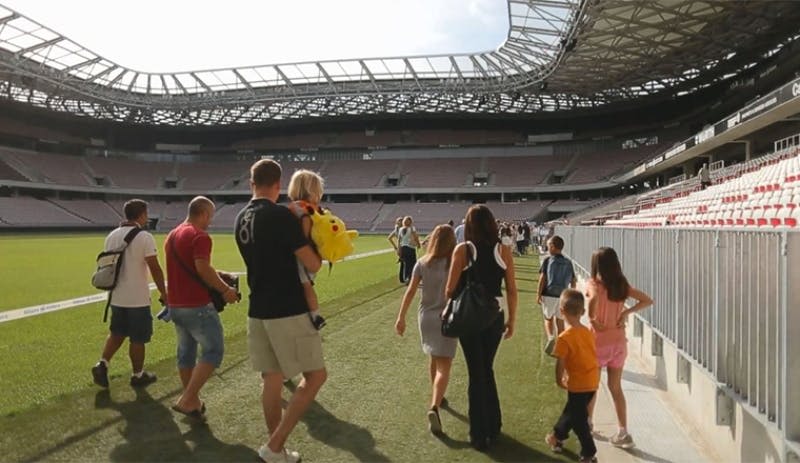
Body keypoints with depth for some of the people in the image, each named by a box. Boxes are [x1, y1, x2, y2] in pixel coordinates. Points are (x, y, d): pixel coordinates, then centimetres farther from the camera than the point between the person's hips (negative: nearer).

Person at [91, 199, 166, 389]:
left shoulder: (112, 236, 6)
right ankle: (138, 375, 19)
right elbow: (155, 268, -16)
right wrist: (163, 292, -6)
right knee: (138, 339, 7)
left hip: (117, 297, 6)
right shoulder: (144, 237, -15)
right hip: (138, 298, -6)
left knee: (117, 333, 22)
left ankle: (102, 364, 8)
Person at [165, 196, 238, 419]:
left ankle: (192, 400, 25)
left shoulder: (172, 235, 15)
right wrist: (225, 290, -15)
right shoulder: (199, 236, -14)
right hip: (197, 306, -9)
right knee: (214, 351, -1)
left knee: (186, 353, 15)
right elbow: (202, 268, -25)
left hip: (175, 305, 10)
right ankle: (187, 399, -5)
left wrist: (215, 277, 23)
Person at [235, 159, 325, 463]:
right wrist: (317, 250, 9)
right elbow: (313, 265, -11)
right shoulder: (281, 216, -14)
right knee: (315, 376, 4)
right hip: (288, 311, -8)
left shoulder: (241, 219, 10)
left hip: (258, 310, 8)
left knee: (272, 379, 13)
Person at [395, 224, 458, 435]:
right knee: (443, 367, -5)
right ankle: (434, 407, -24)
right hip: (446, 318, -4)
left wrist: (401, 317, 2)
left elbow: (410, 292, -3)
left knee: (435, 360, 25)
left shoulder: (423, 263, -2)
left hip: (426, 317, 4)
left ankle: (436, 398, 41)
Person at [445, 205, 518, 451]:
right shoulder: (503, 250, -4)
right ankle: (493, 426, 34)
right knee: (487, 370, 22)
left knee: (476, 373, 10)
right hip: (494, 317, 3)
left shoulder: (462, 249, -12)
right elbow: (512, 290, -2)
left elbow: (450, 290, -12)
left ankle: (480, 435, 21)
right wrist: (512, 320, 10)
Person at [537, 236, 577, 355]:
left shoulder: (548, 260, -7)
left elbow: (542, 278, -10)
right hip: (563, 295, 3)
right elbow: (573, 281, 8)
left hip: (549, 294, -3)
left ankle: (550, 337, -13)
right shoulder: (568, 262, 5)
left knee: (548, 318, 12)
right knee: (560, 320, 13)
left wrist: (538, 294, -5)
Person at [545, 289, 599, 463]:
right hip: (592, 381, 8)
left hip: (578, 384, -8)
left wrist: (559, 380, 2)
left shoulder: (565, 337, -21)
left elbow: (560, 364, -16)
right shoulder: (588, 333, 0)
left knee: (578, 418, 8)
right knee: (572, 410, 23)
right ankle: (558, 435, 41)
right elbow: (590, 356, 8)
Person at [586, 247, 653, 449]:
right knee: (616, 387, 16)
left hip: (599, 343, -4)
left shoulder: (593, 284, -15)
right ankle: (623, 433, 16)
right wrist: (626, 312, -2)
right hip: (619, 343, 4)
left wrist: (592, 318, -22)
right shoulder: (623, 285, 0)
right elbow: (648, 301, 2)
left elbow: (594, 298, -37)